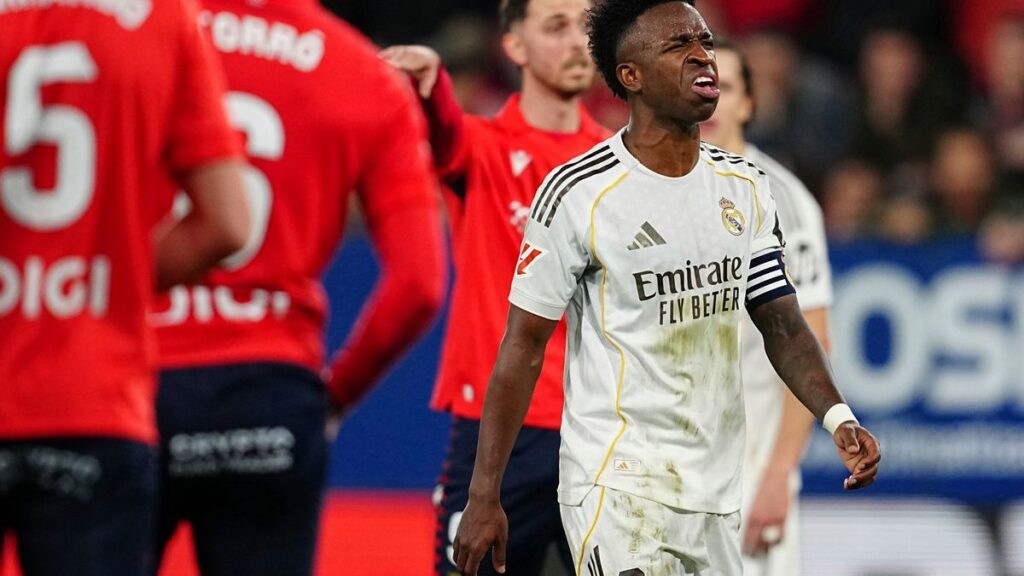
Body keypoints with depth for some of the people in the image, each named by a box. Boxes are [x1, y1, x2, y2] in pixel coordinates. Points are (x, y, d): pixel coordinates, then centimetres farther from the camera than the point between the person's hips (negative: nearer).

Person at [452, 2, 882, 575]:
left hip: (716, 494, 6)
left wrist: (838, 418, -8)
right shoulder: (578, 194, -9)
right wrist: (484, 497, -9)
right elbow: (525, 346, -7)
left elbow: (781, 322, 11)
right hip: (617, 484, -6)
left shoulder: (746, 188, 9)